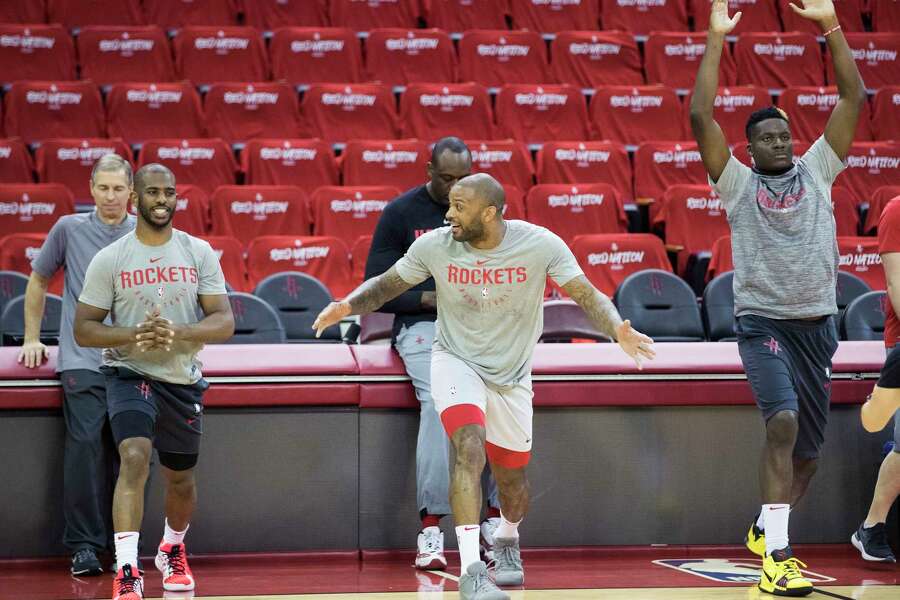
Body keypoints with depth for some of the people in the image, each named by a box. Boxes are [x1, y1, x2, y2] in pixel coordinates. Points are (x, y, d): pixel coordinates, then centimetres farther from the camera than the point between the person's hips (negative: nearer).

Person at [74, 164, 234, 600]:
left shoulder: (199, 253, -2)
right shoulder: (109, 259, -7)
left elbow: (224, 322, -5)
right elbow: (83, 330, -6)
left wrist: (178, 332, -25)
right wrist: (134, 335, -24)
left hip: (183, 380, 3)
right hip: (129, 372, -3)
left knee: (180, 479, 17)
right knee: (134, 458, -27)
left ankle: (173, 550, 47)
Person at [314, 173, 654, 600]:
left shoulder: (541, 245, -19)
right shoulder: (435, 245, -16)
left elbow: (587, 296, -15)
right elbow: (388, 284, -2)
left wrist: (618, 330, -35)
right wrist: (348, 305, -22)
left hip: (512, 374, 2)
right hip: (455, 361, -1)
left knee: (511, 476, 14)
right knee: (470, 448, -27)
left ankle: (507, 540, 49)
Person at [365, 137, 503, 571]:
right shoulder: (400, 214, 1)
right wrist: (431, 298, -14)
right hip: (423, 325, -3)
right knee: (438, 399, -32)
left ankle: (496, 519, -17)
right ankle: (431, 527, -28)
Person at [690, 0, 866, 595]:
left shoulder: (816, 171, 9)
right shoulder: (737, 182, 2)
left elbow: (855, 98, 3)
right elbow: (701, 117, -9)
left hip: (818, 323, 4)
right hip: (762, 322, -4)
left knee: (808, 447, 10)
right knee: (783, 420, -25)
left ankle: (768, 528, 36)